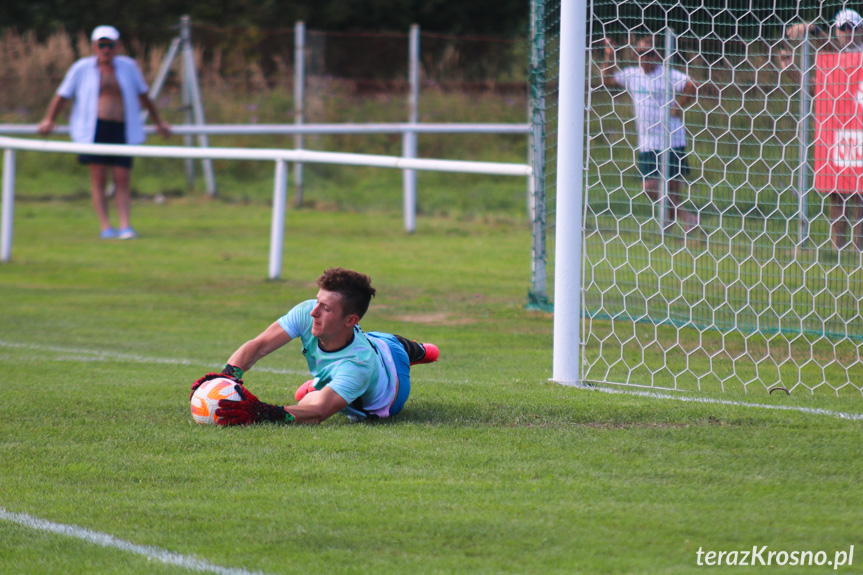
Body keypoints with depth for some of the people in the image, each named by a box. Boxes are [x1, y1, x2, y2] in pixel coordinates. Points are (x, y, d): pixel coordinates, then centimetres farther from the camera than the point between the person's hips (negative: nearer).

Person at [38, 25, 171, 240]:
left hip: (122, 130, 1)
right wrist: (49, 120, 4)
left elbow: (143, 96, 23)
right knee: (98, 178, -5)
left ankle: (125, 226, -6)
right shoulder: (82, 69, 6)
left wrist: (158, 122, 28)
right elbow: (62, 95, 13)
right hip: (94, 130, -1)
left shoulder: (128, 67, 11)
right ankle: (106, 227, -4)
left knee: (122, 180, -4)